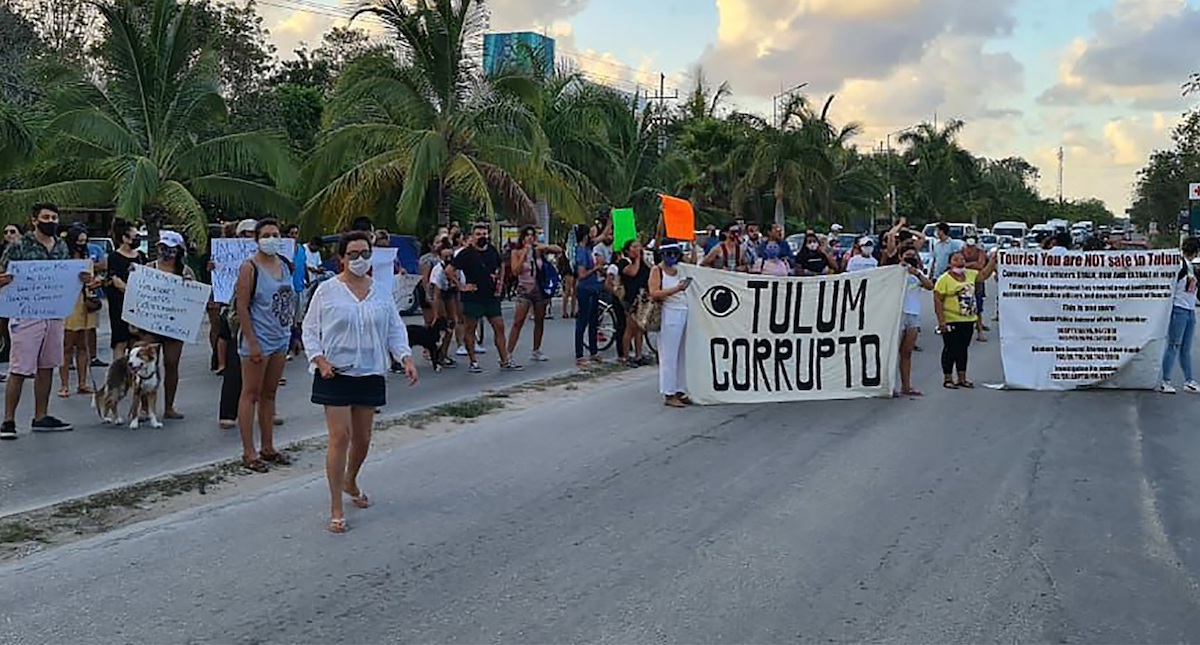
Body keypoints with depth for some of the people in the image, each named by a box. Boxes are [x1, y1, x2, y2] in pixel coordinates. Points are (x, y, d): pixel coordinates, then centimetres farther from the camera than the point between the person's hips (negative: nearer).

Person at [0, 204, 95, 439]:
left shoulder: (61, 247, 11)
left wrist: (85, 281, 0)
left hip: (55, 314, 6)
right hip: (27, 315, -6)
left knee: (46, 367, 12)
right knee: (19, 370, -4)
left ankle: (41, 417, 21)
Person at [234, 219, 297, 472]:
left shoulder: (284, 265, 10)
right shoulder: (250, 267, -10)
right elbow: (242, 306, -14)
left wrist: (289, 332, 14)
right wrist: (252, 342, -18)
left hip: (280, 339, 7)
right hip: (258, 340, -7)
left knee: (269, 394, 14)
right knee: (251, 394, -1)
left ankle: (268, 448, 22)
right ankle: (248, 453, 4)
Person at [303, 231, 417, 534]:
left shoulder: (381, 293, 6)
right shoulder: (327, 291, -3)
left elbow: (395, 330, 9)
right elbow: (310, 330, 1)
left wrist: (406, 358, -7)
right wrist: (320, 360, -13)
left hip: (370, 374, 4)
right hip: (335, 373, -4)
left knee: (362, 438, 12)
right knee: (340, 436, -10)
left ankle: (350, 482, 42)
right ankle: (336, 509, -2)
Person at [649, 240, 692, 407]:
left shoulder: (680, 269, 15)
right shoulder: (656, 270, -2)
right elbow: (654, 293, -15)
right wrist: (676, 289, -21)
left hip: (683, 314, 6)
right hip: (669, 314, -6)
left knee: (682, 355, 9)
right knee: (669, 356, -3)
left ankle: (680, 391, 17)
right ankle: (668, 395, 2)